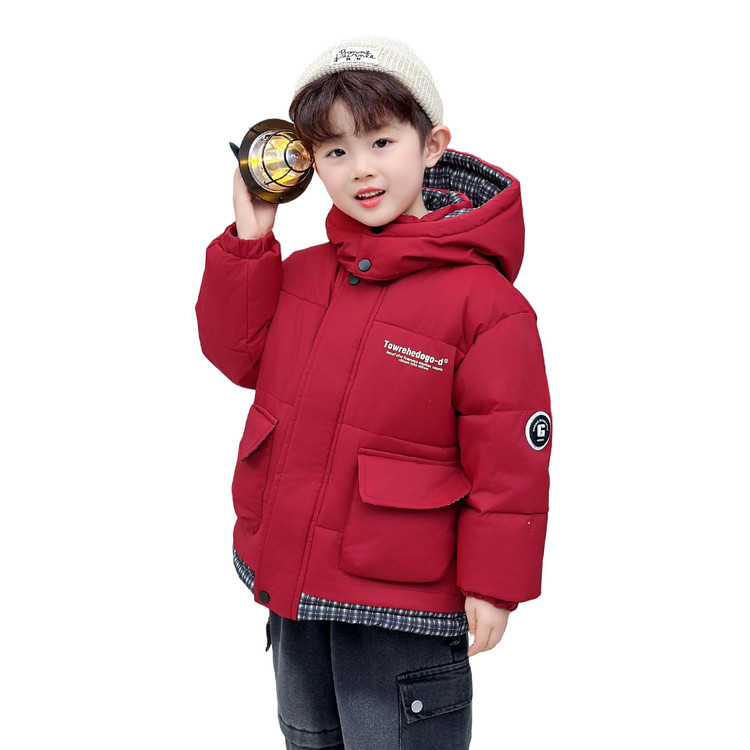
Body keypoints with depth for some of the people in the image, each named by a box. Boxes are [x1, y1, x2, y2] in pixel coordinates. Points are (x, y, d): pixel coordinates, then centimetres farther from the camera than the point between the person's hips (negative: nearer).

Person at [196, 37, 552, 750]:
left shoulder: (484, 301, -17)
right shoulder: (303, 273, 2)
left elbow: (510, 455, -15)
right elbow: (238, 352, 8)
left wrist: (493, 583, -13)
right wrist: (249, 240, -1)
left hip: (402, 608, -6)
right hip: (290, 581, 7)